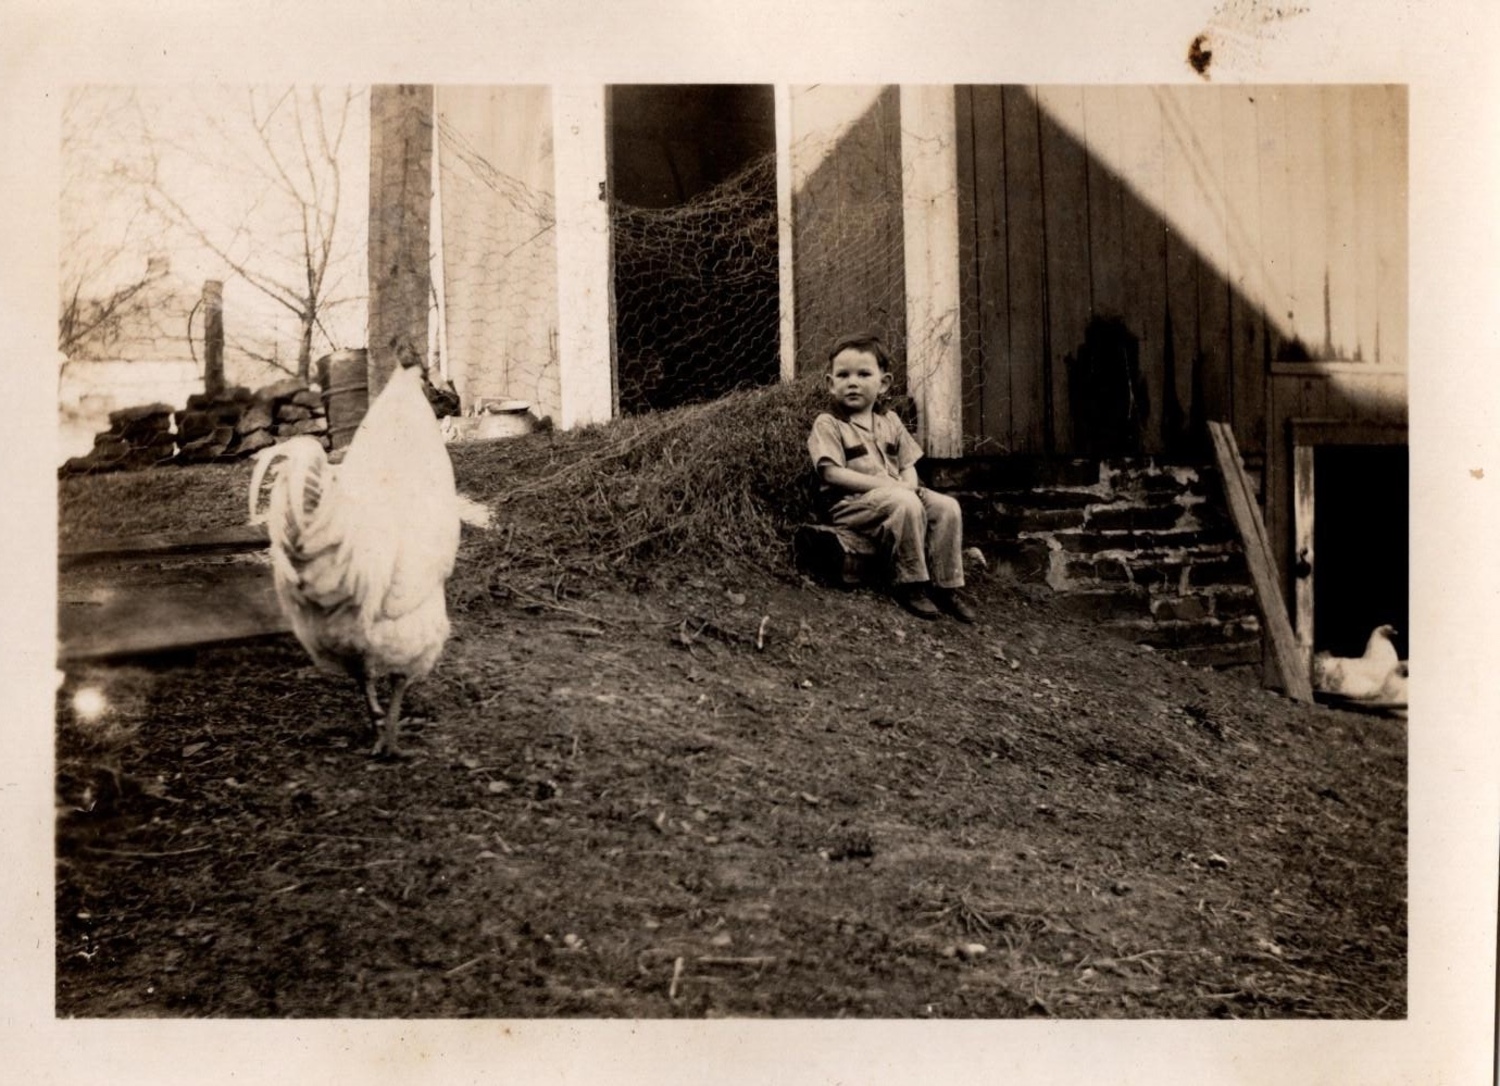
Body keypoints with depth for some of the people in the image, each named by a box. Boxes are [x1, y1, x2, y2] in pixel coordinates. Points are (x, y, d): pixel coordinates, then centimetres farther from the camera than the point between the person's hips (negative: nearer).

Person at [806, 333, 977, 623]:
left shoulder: (889, 421, 16)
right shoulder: (828, 424, -3)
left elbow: (908, 465, 17)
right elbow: (833, 474, -15)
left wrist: (908, 484, -9)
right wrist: (884, 483, -20)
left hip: (897, 494, 7)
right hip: (850, 502, -7)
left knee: (946, 506, -15)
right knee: (905, 503, -34)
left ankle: (946, 586, -8)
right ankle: (909, 585, -21)